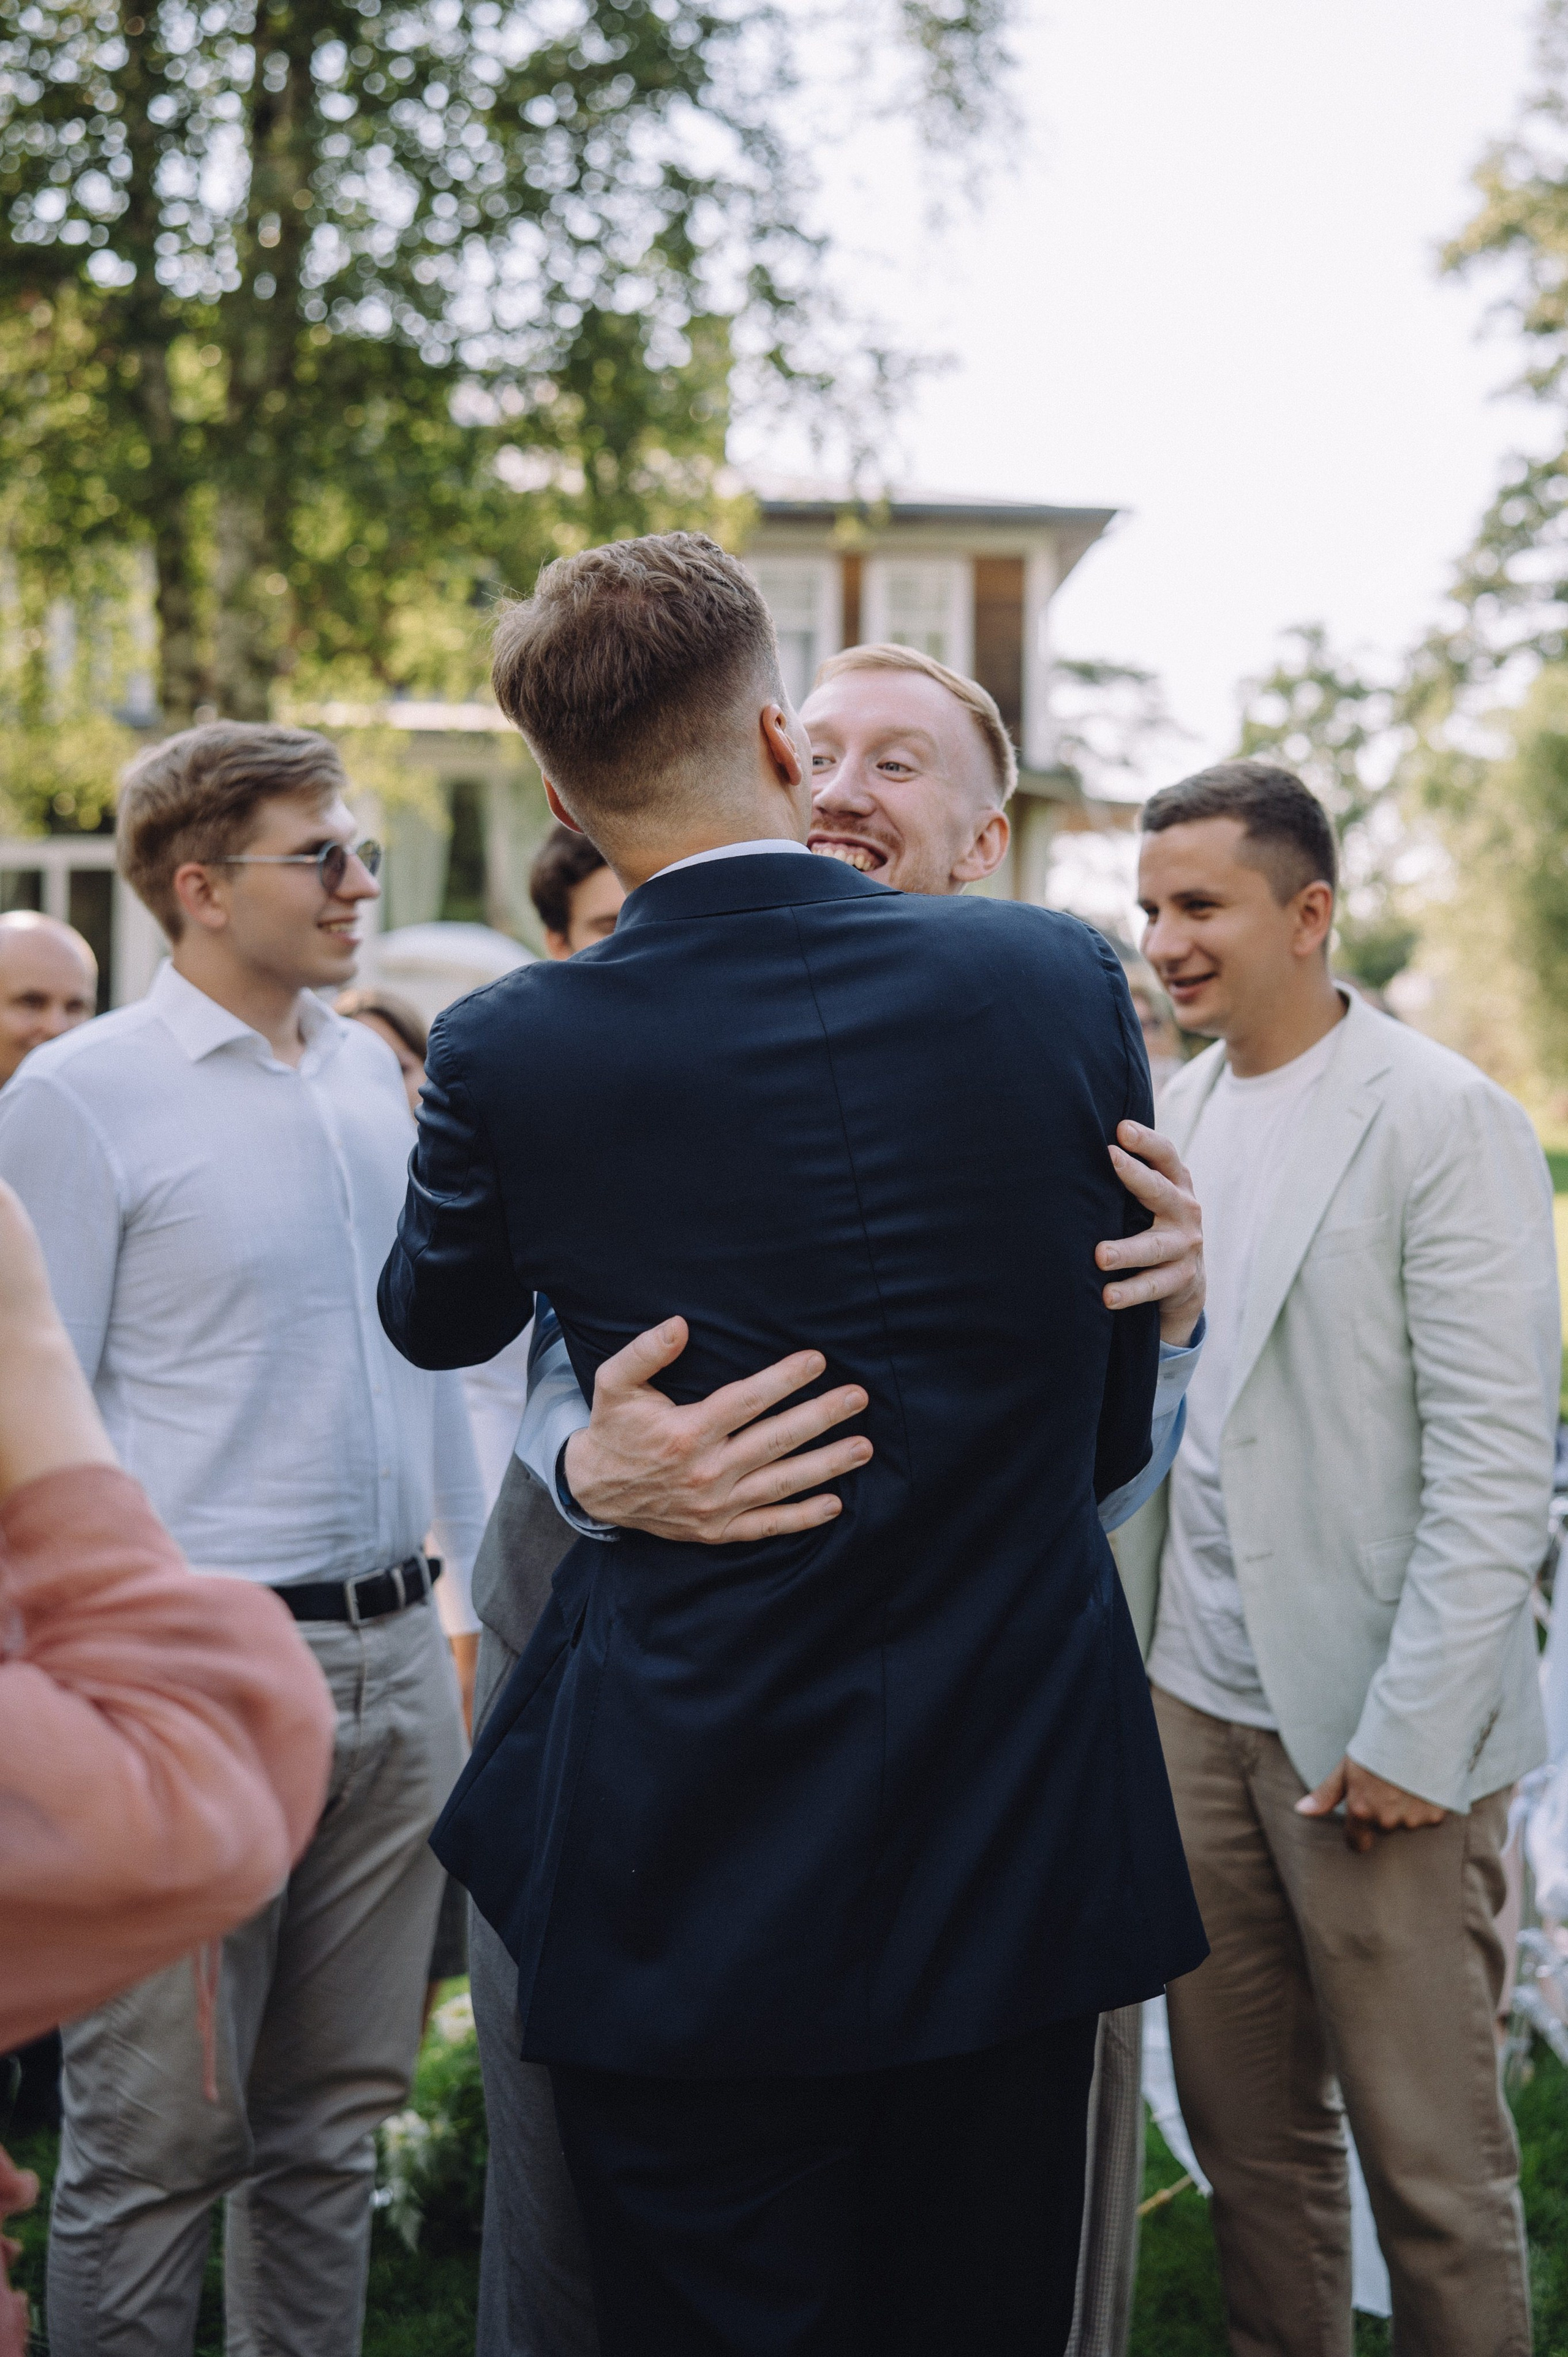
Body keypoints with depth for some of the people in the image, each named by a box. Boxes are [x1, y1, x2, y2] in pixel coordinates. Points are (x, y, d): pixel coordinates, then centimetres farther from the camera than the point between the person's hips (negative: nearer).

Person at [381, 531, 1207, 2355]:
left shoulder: (511, 1056, -11)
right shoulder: (1060, 978, -7)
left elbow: (432, 1320, 12)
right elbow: (1116, 1422, 4)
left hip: (686, 1879, -2)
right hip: (1020, 1854, 3)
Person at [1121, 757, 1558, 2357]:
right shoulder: (1173, 1112, 11)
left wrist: (1411, 1733, -16)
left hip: (1376, 1733, -6)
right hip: (1196, 1701, 6)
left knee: (1431, 2162, 6)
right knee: (1244, 2127, 15)